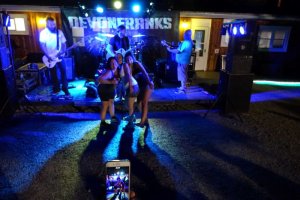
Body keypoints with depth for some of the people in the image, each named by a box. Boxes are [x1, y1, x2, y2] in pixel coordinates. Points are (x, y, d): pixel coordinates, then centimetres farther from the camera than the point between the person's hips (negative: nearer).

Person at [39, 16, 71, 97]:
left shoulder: (59, 32, 2)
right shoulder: (43, 33, -4)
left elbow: (63, 43, 6)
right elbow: (42, 45, -7)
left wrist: (63, 51, -13)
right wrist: (48, 56, -15)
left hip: (60, 56, 1)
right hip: (50, 57, -1)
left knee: (63, 72, -1)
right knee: (53, 74, 9)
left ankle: (65, 89, 9)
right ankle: (56, 88, 23)